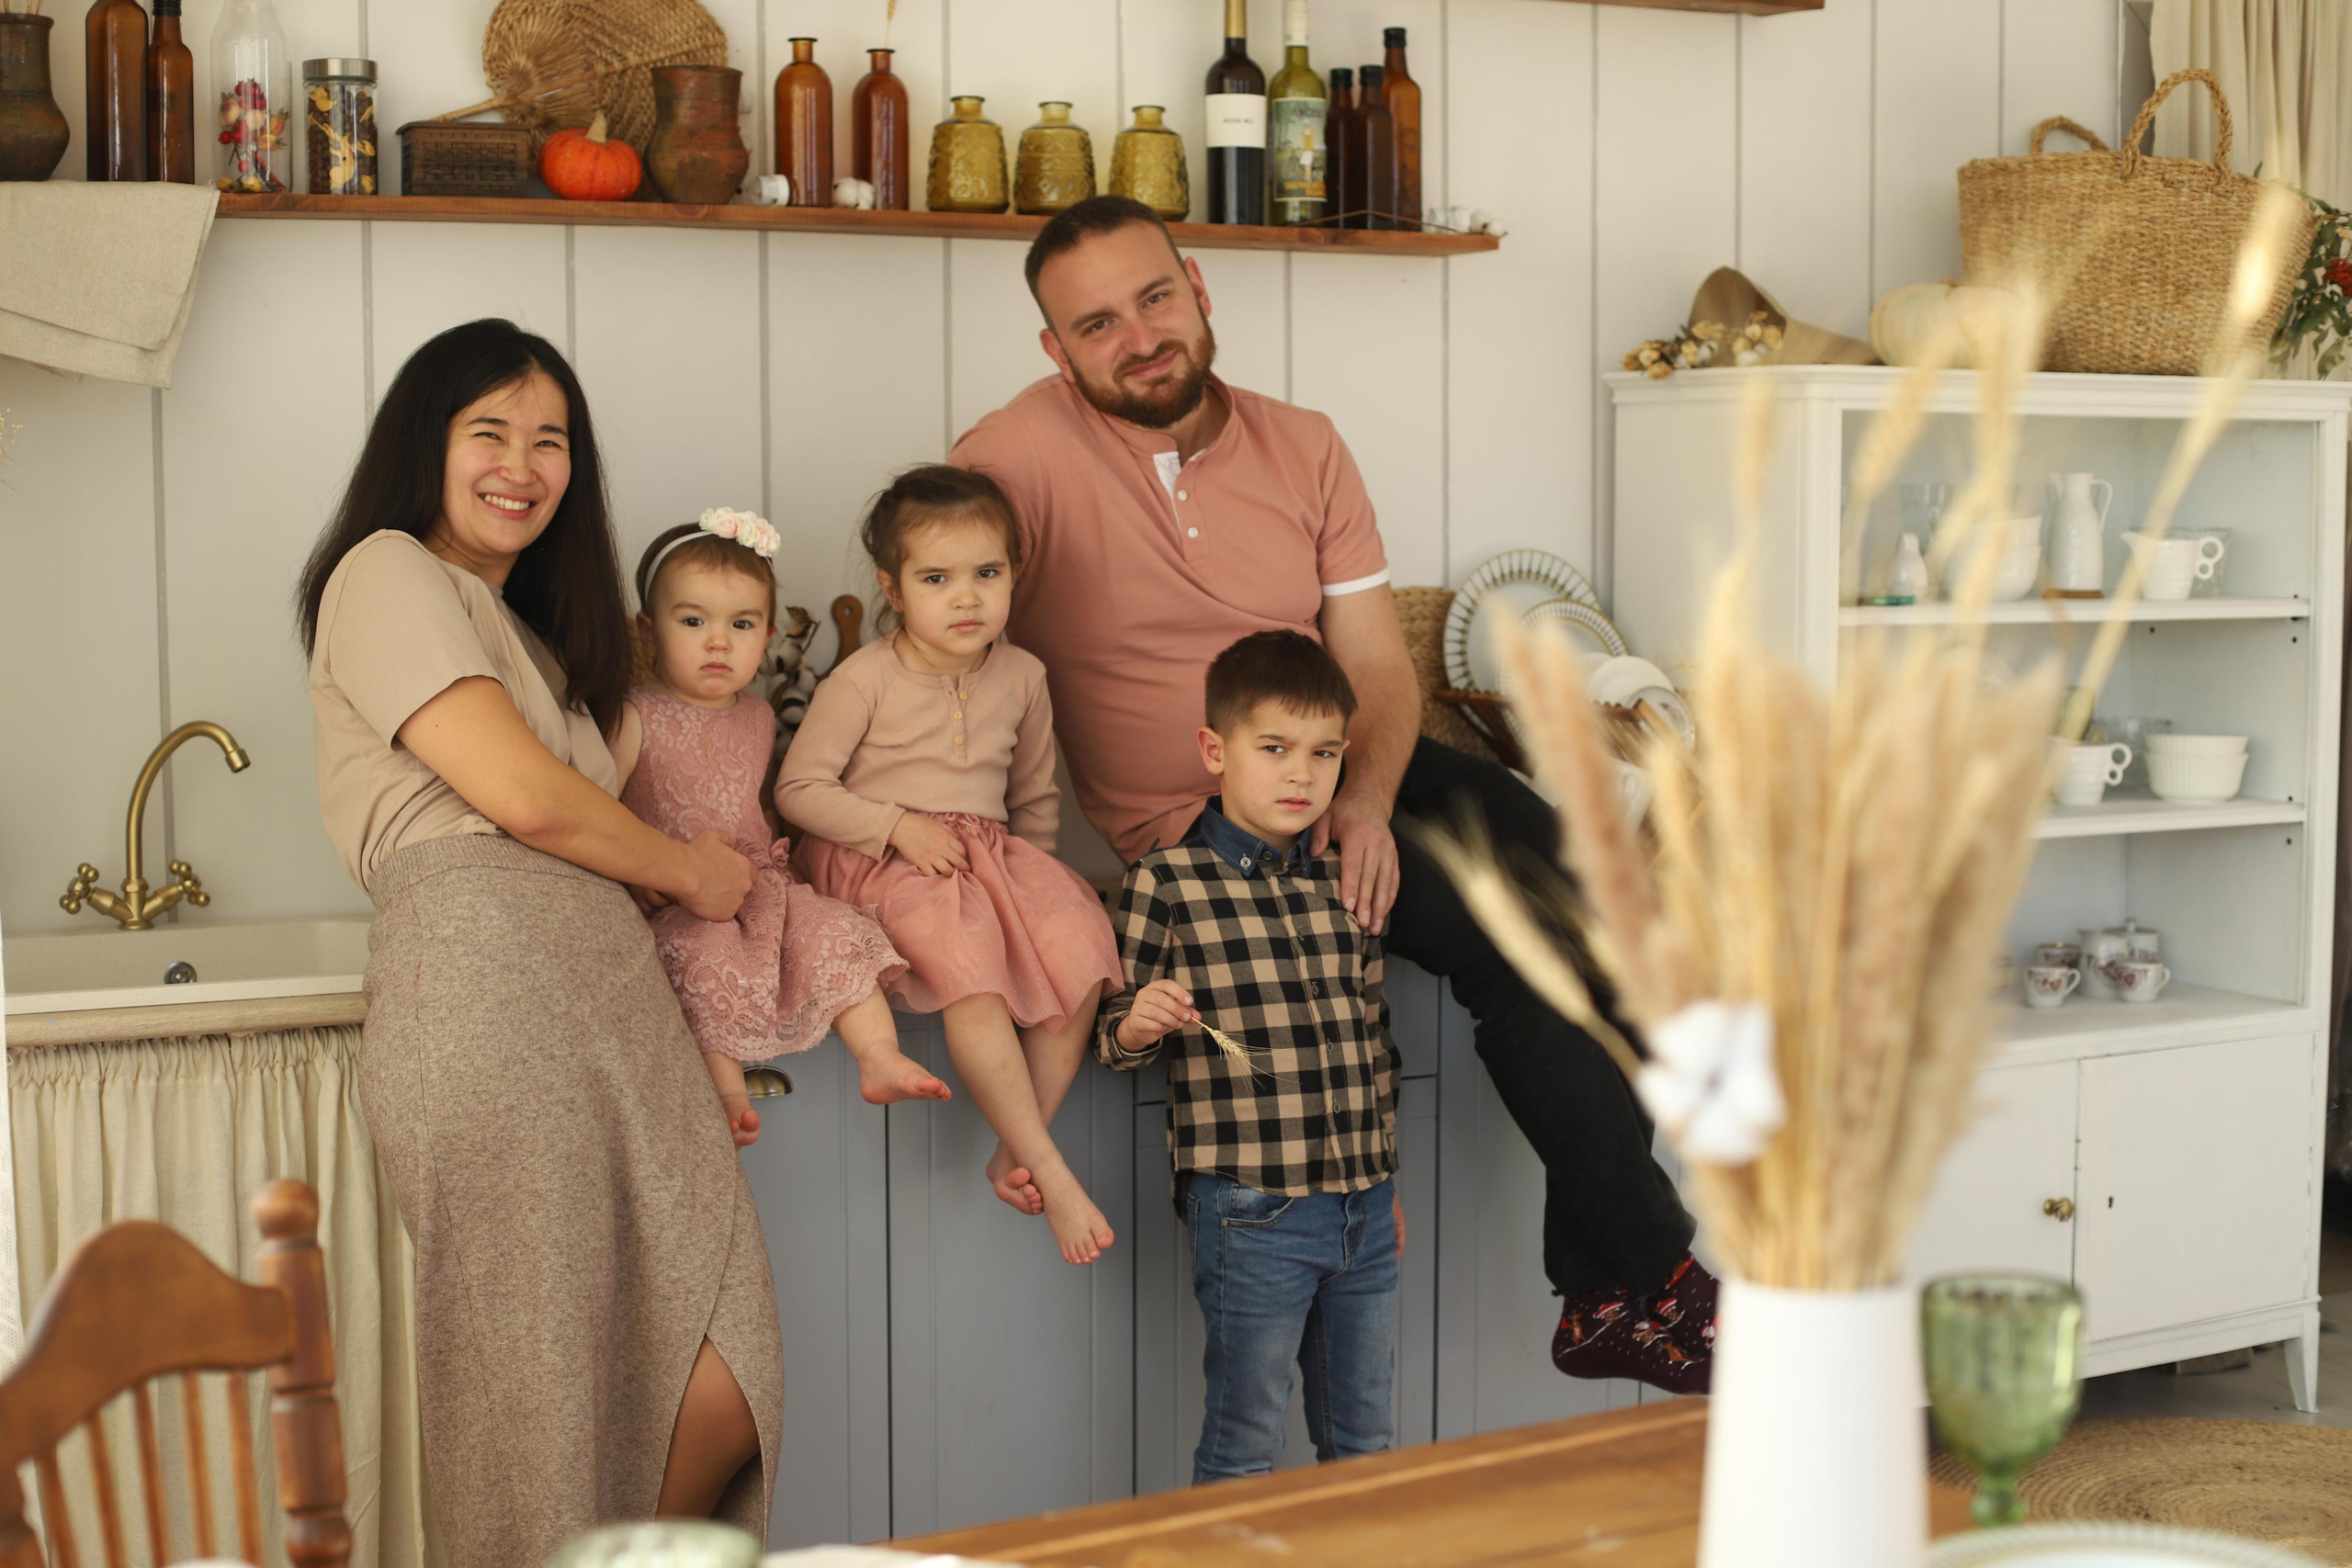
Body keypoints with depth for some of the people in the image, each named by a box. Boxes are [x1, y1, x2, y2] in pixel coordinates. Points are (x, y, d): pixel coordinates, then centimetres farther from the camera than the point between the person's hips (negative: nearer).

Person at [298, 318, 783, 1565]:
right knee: (543, 1410, -6)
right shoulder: (389, 574, 4)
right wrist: (692, 871, 9)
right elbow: (523, 795, -6)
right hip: (486, 980, -8)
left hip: (609, 987, 8)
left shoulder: (527, 627, 34)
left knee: (720, 1392, -3)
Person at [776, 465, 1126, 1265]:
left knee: (1080, 936, -25)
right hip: (879, 861, -5)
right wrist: (900, 826, -12)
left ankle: (1015, 1151, -16)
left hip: (992, 849, 5)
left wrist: (1030, 873, 7)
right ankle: (1051, 1173, -30)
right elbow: (798, 788, -3)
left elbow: (1035, 795, 22)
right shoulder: (863, 680, -5)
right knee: (966, 957, -35)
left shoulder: (1020, 677, 9)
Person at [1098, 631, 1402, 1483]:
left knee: (1366, 1443, 15)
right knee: (1244, 1447, 3)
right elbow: (1115, 1037, -1)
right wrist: (1137, 1027, -24)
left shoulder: (1343, 884, 11)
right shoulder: (1165, 881, -6)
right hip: (1251, 1211, -5)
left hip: (1363, 1210, 6)